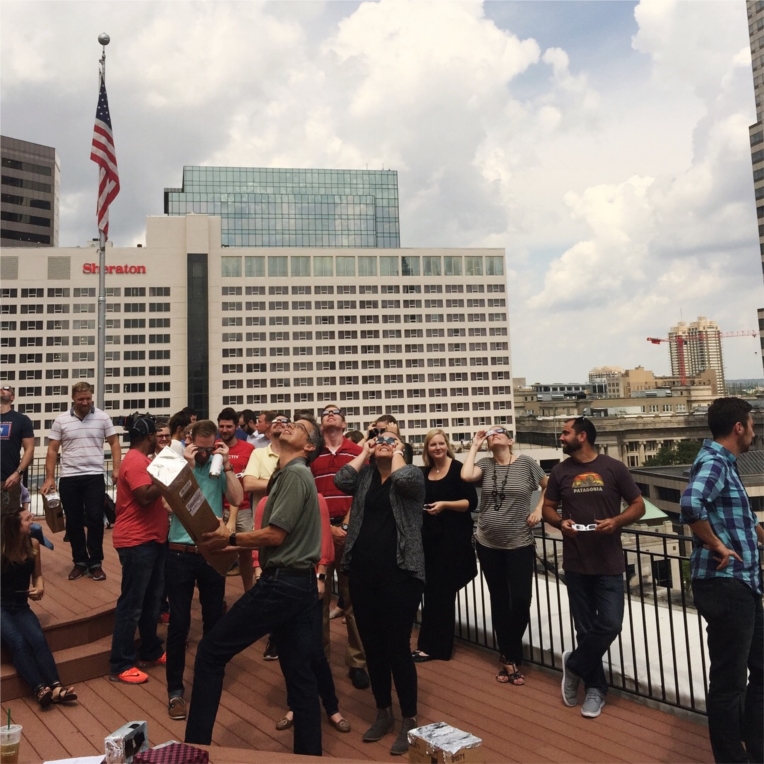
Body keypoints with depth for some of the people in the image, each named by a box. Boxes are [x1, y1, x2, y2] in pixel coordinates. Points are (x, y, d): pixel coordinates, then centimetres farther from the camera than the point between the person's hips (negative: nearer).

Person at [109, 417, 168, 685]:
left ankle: (150, 652, 29)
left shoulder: (142, 459, 16)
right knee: (132, 603, -2)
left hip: (151, 539, 10)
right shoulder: (135, 461, -17)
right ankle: (120, 665, 7)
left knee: (152, 600, 17)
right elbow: (145, 496, -27)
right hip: (137, 542, -10)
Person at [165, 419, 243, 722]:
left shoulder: (219, 467, 2)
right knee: (179, 622, 3)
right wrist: (187, 466, -19)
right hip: (181, 554, -2)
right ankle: (175, 690, 17)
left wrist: (227, 464, -12)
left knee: (214, 618, 14)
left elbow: (237, 498, -8)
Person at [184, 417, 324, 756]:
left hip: (280, 583, -9)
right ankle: (309, 752, 21)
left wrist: (230, 538, -6)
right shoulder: (291, 474, 16)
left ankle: (196, 745, 15)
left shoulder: (294, 474, -14)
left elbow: (275, 535, -18)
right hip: (300, 583, 9)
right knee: (300, 673, 13)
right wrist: (234, 546, 13)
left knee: (210, 651, 3)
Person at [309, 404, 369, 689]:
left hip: (351, 531, -1)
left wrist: (346, 525, -6)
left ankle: (356, 662, 9)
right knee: (318, 597, 6)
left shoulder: (358, 452, 6)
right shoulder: (311, 455, 8)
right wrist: (328, 527, -6)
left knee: (354, 598, 2)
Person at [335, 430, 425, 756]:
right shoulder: (364, 476, 11)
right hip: (362, 571, 5)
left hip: (399, 572, -4)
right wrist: (364, 452, 1)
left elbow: (402, 480, -22)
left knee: (398, 647, 1)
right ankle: (383, 712, 33)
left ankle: (409, 720, 18)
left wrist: (398, 453, -5)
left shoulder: (412, 473, 1)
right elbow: (341, 480, -9)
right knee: (372, 646, 15)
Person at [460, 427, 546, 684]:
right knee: (499, 601, 11)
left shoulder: (526, 463, -4)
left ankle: (509, 655, 26)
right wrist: (474, 445, -10)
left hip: (520, 544, -2)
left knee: (521, 600, -1)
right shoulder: (485, 464, 0)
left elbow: (549, 486, 8)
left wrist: (539, 510, -4)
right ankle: (509, 658, 27)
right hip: (488, 544, 2)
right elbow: (466, 476, -20)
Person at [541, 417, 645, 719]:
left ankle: (574, 665, 21)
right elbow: (547, 507, 11)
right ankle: (595, 688, 26)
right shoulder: (560, 471, 3)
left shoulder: (613, 468, -3)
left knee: (610, 625, -5)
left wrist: (617, 521, -18)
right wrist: (560, 522, -11)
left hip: (609, 563, -2)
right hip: (576, 564, 2)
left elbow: (638, 505, 1)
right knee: (586, 629, 8)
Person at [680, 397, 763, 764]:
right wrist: (717, 547, -25)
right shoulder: (714, 462, -16)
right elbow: (691, 504, -37)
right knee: (729, 681, 2)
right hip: (724, 586, -10)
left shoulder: (725, 463, 16)